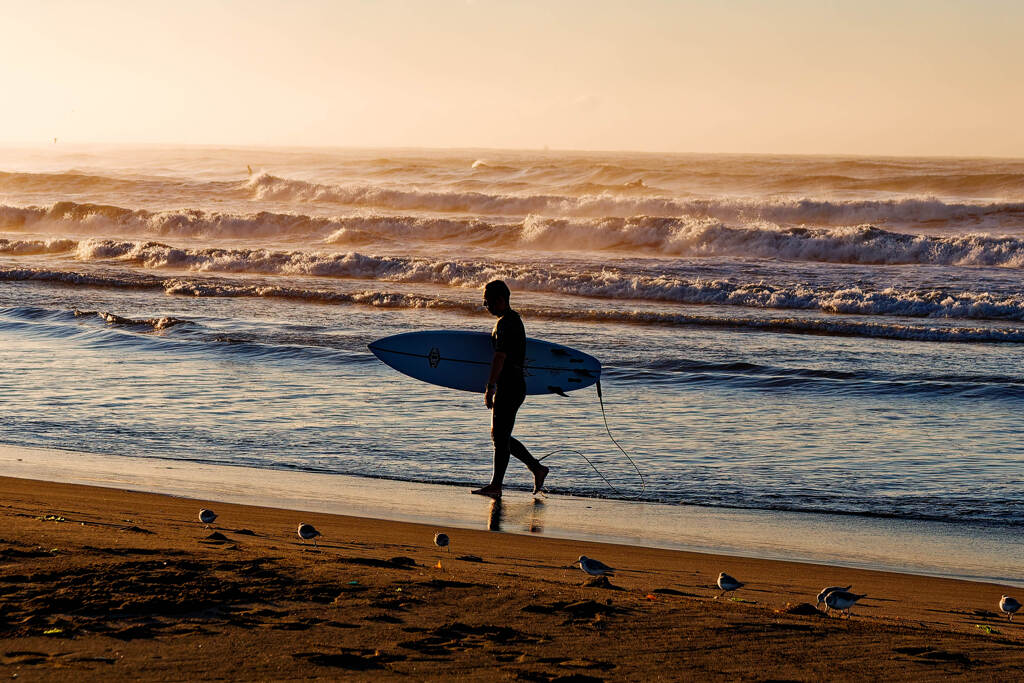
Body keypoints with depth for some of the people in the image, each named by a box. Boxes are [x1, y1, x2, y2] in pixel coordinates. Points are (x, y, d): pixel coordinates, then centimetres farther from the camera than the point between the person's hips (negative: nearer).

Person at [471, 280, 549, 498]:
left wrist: (490, 387, -25)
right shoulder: (513, 319, 17)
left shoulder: (506, 323, -16)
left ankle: (496, 486, 0)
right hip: (514, 385, 10)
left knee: (500, 437, -5)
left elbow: (499, 358, -23)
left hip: (509, 388, -10)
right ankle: (537, 468, 18)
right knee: (500, 437, 14)